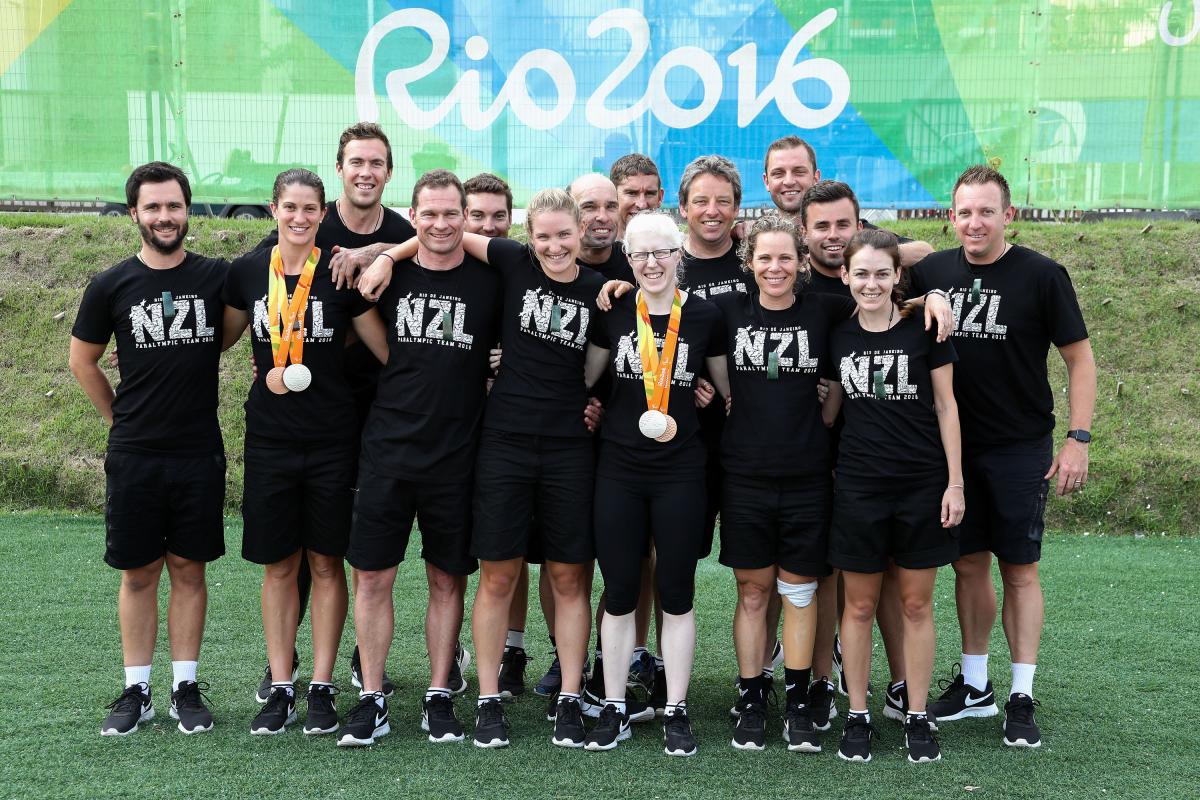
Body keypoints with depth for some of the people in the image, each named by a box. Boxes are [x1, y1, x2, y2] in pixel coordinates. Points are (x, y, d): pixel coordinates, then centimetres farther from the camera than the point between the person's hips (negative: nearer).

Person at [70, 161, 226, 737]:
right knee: (139, 573, 6)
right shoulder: (111, 286, -1)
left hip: (199, 453, 0)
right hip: (134, 456, 0)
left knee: (188, 569, 7)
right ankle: (136, 691, 16)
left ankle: (186, 687, 16)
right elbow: (83, 360, 11)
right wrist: (121, 416, 9)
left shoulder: (216, 277, -1)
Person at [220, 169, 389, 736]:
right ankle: (281, 688, 17)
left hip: (331, 438, -2)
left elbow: (389, 351, 0)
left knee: (326, 562, 5)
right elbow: (219, 339, 16)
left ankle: (322, 687, 15)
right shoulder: (247, 273, 1)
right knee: (279, 565, 7)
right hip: (269, 437, 2)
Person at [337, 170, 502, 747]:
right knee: (372, 575, 2)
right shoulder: (388, 275, 3)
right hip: (388, 448, 1)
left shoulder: (489, 281, 0)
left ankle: (439, 698, 20)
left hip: (456, 454, -1)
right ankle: (372, 700, 13)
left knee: (447, 579, 8)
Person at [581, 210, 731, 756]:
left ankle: (676, 712, 16)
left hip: (681, 472, -1)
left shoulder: (704, 316, -1)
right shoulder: (613, 312, 2)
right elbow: (582, 378, 12)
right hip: (619, 469, 1)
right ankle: (614, 710, 17)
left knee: (677, 594, 5)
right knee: (619, 592, 6)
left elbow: (729, 387, 10)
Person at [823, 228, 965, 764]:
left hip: (922, 484, -2)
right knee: (860, 605, 7)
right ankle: (857, 715, 18)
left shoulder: (924, 329, -4)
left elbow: (946, 406, -1)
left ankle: (917, 717, 18)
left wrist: (955, 482, -4)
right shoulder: (838, 336, 3)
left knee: (916, 604, 7)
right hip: (859, 485, 2)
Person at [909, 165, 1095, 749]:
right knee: (968, 563, 11)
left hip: (1021, 449, -3)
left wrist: (1078, 439, -11)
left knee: (1019, 570, 2)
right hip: (954, 446, 3)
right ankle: (974, 685, 24)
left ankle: (1022, 699, 10)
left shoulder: (1041, 275, -8)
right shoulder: (933, 272, 2)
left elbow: (1079, 357, -4)